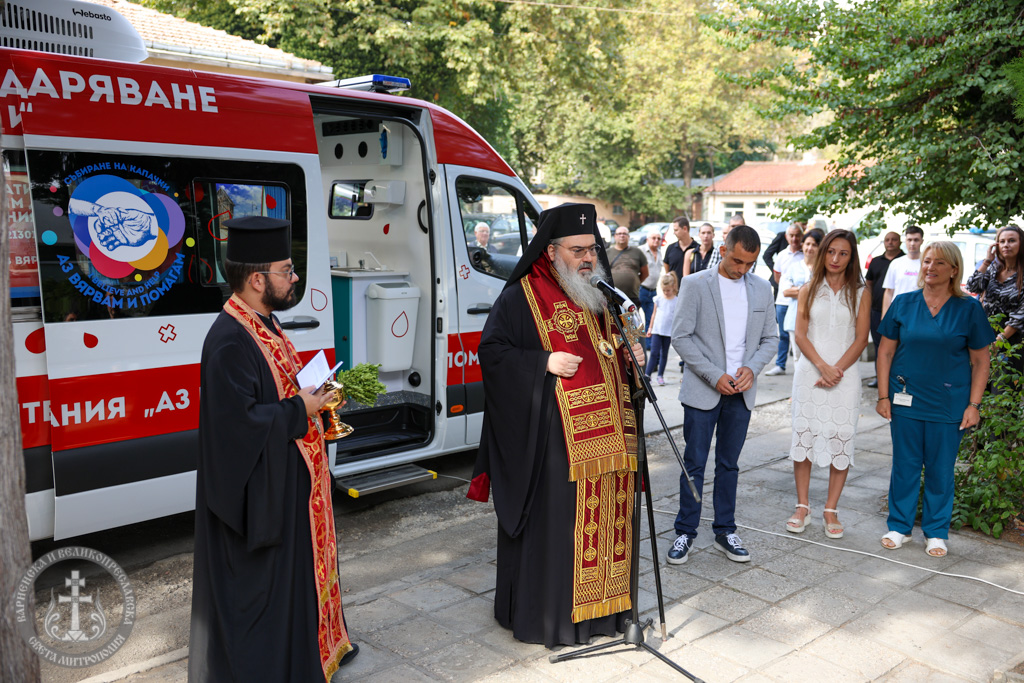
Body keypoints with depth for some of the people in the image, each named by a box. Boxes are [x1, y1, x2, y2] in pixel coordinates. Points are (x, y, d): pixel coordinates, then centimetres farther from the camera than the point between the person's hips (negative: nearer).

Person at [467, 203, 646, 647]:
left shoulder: (601, 297, 16)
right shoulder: (522, 297, -5)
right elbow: (491, 351, -8)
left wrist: (633, 355, 6)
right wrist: (544, 362, -18)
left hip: (605, 433, 7)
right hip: (550, 436, -6)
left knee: (603, 513, 11)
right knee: (552, 520, -1)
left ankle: (601, 603, 26)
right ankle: (545, 613, 13)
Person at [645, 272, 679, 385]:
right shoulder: (658, 299, 4)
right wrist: (650, 328, 12)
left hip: (669, 332, 0)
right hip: (656, 330, 1)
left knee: (664, 354, 10)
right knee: (654, 353, -6)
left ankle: (660, 375, 19)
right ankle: (647, 375, -5)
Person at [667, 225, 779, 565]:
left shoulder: (762, 289, 7)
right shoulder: (695, 285, -5)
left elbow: (770, 338, 12)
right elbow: (681, 337, -8)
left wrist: (752, 368, -7)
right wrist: (714, 375, -14)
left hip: (740, 392, 4)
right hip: (702, 391, -3)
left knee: (729, 464, 12)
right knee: (694, 464, 2)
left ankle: (725, 531, 23)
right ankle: (686, 532, 14)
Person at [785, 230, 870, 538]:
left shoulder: (861, 293, 5)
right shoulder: (809, 289, 7)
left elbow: (861, 339, 0)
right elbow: (800, 334, 1)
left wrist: (837, 370, -11)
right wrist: (822, 366, -13)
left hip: (844, 376, -1)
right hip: (809, 373, 1)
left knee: (841, 440, -1)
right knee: (803, 435, 1)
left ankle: (831, 510, 10)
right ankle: (802, 507, 13)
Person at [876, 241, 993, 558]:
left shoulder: (969, 309, -2)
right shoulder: (903, 303, 1)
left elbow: (980, 361, 1)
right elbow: (885, 352, 4)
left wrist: (973, 405, -6)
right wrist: (883, 396, -1)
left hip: (948, 405, -1)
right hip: (906, 401, 1)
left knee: (941, 469, 8)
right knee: (904, 466, 9)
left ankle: (936, 532, 24)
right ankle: (900, 526, 24)